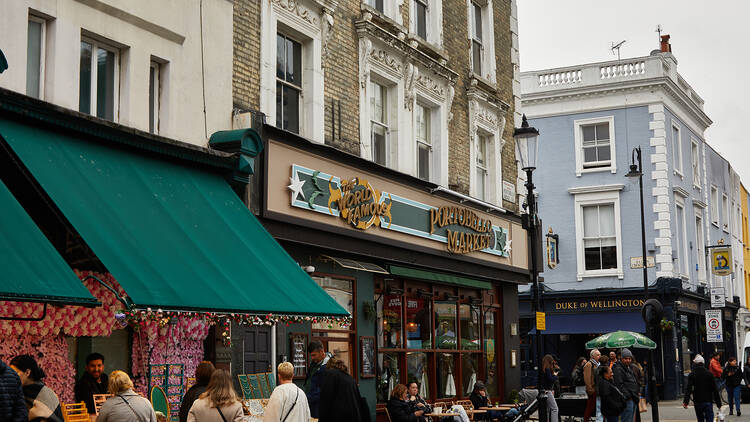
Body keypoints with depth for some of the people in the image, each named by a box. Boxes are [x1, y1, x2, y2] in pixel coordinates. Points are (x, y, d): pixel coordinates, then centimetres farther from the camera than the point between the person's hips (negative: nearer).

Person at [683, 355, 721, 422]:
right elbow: (715, 389, 1)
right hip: (708, 401, -1)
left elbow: (689, 389, -12)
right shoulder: (709, 374, 0)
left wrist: (686, 402, -16)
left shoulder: (691, 375, -3)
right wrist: (718, 403, 6)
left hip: (697, 402, 1)